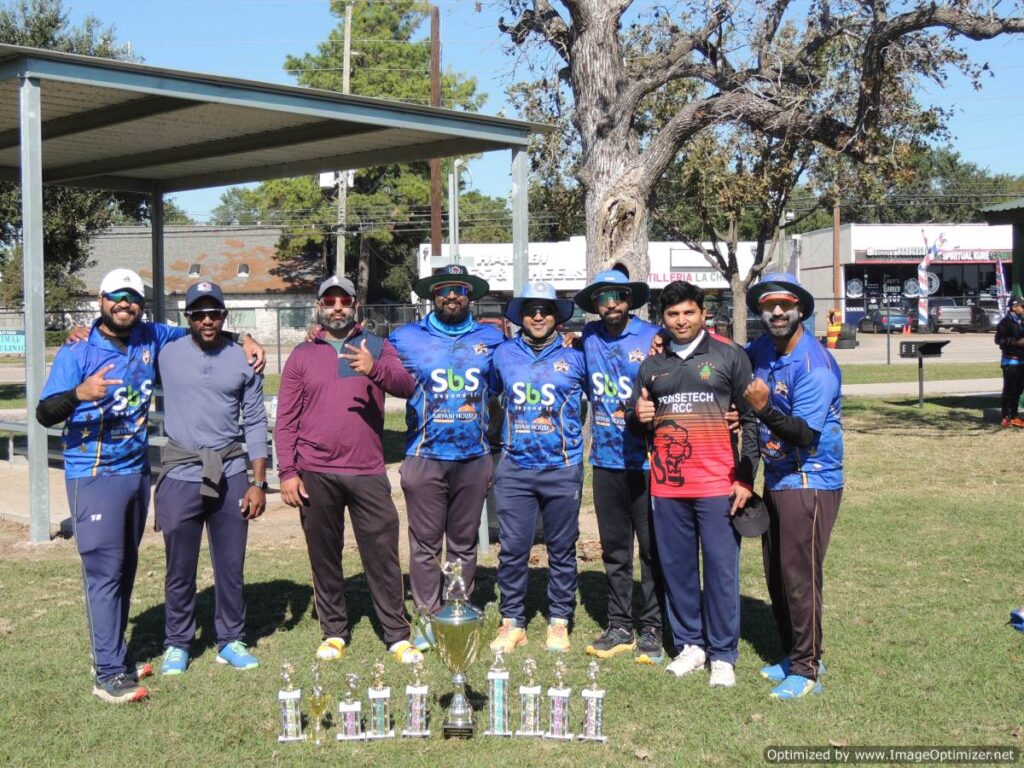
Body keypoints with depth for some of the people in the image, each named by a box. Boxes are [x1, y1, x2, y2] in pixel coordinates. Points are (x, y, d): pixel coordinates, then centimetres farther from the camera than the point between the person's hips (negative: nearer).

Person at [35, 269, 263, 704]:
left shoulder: (151, 339, 5)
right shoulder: (77, 353, -10)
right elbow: (45, 414, -15)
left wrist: (245, 341, 5)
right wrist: (79, 393, -34)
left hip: (137, 472, 6)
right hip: (94, 477, -6)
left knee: (125, 569, 13)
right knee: (105, 570, -8)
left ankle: (113, 657, 24)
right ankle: (108, 675, -4)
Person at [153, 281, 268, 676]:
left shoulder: (243, 359, 3)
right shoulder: (168, 354, 2)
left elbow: (256, 422, 5)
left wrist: (259, 482, 1)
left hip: (230, 473, 1)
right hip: (181, 474, -1)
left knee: (231, 565, 7)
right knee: (180, 568, 6)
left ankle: (230, 641, 21)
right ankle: (177, 644, 21)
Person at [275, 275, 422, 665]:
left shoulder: (376, 347, 9)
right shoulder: (302, 356, 9)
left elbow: (406, 385, -8)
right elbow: (286, 419, 5)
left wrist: (375, 369, -28)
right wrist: (287, 472, -4)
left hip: (368, 472, -1)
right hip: (315, 475, 1)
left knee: (383, 555, 0)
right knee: (324, 557, 8)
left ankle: (397, 636, 7)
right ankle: (334, 633, 20)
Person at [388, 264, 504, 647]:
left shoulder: (491, 338, 8)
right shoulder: (407, 338, 4)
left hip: (474, 458, 2)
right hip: (426, 457, -2)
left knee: (464, 544, 10)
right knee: (426, 544, 2)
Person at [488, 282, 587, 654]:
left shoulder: (574, 357, 4)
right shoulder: (503, 354, 9)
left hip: (562, 469, -1)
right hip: (514, 468, 1)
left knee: (562, 550, 7)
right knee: (512, 549, 1)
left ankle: (559, 622, 18)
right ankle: (512, 621, 13)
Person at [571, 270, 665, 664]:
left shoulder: (653, 338, -6)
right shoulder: (589, 337, 8)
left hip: (646, 461, -5)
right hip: (605, 461, 5)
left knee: (653, 548, 2)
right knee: (614, 550, 12)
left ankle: (651, 629, 12)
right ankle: (619, 626, 22)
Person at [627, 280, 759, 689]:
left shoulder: (729, 356, 2)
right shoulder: (651, 365, 13)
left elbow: (751, 420, 1)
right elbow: (634, 417, 21)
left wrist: (745, 478, -5)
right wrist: (638, 416, -4)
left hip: (717, 484, -4)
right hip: (666, 486, 4)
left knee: (721, 568, -1)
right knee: (677, 567, 8)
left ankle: (723, 654, 8)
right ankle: (689, 644, 21)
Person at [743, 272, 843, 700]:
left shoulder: (815, 364, -18)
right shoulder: (759, 352, 4)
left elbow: (805, 434, -24)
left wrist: (764, 410, -37)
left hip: (810, 483, -8)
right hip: (775, 479, 8)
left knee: (800, 577, -5)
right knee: (776, 574, 14)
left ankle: (806, 669, 7)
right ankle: (794, 655, 28)